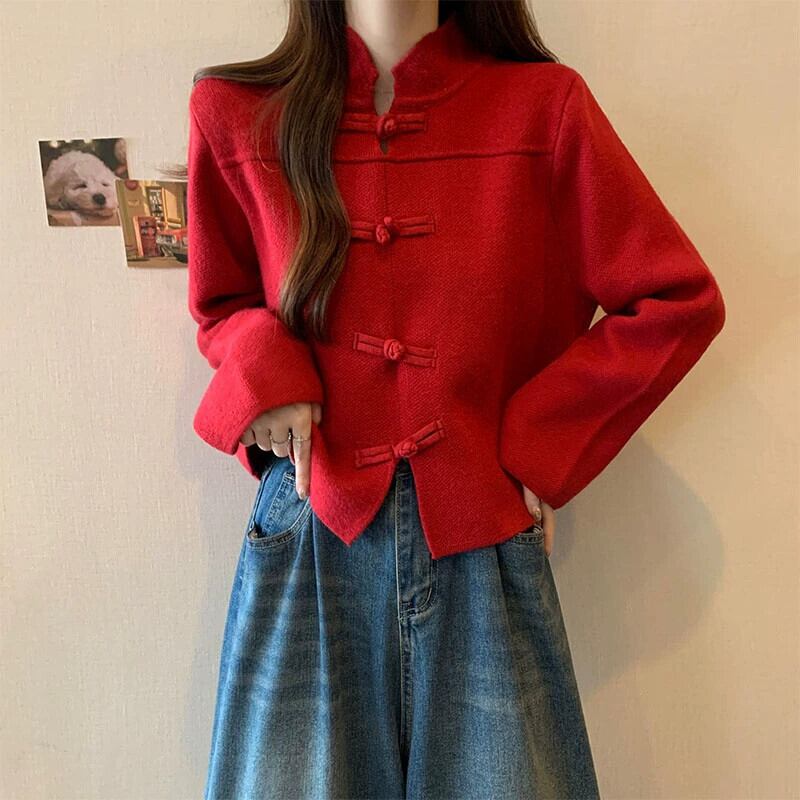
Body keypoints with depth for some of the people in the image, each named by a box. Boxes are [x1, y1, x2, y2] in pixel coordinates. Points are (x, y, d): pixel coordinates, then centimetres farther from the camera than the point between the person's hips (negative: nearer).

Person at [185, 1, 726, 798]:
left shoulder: (543, 104, -1)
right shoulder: (236, 113, 4)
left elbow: (680, 300, 1)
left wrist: (540, 446, -4)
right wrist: (264, 375, -7)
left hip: (484, 544, 0)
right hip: (310, 535, 1)